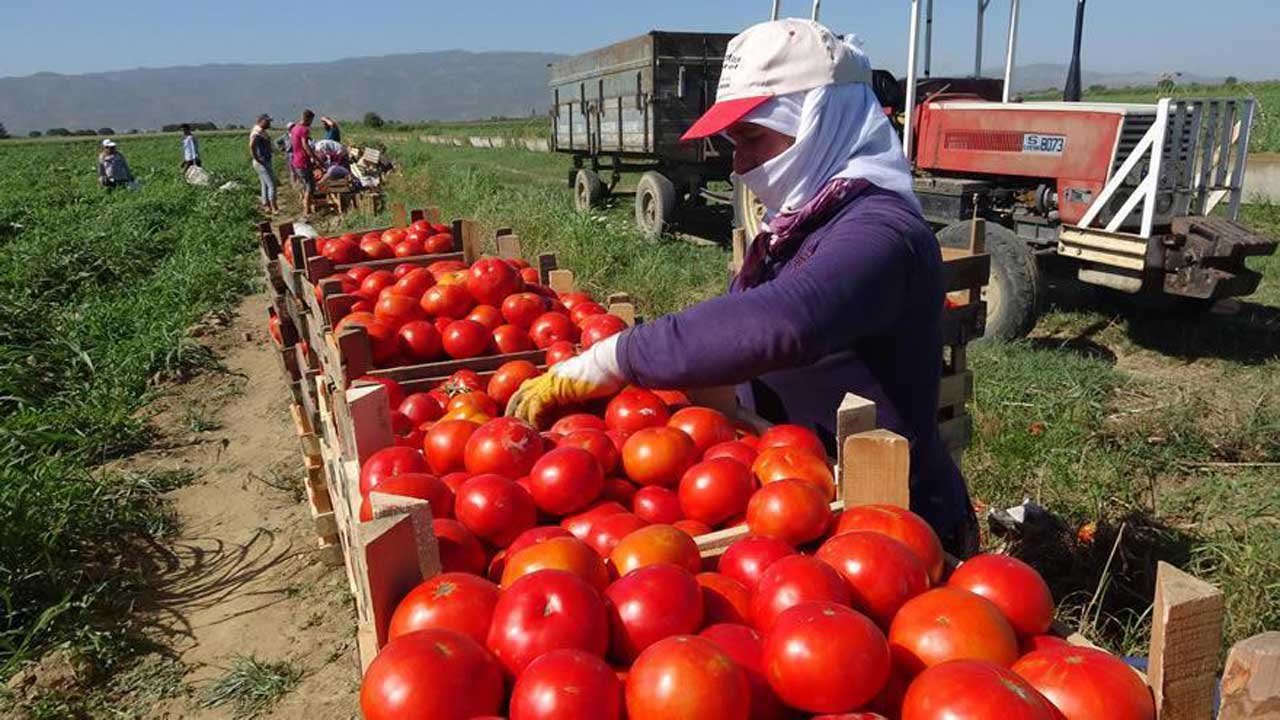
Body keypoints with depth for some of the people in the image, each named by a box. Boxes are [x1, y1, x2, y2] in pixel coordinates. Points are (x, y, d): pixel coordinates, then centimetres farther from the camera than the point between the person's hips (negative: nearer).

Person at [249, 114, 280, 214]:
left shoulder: (261, 132, 12)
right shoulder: (257, 132, -18)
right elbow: (251, 146, -33)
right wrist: (257, 159, -25)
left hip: (265, 162, 10)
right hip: (262, 163, -10)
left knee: (265, 185, 14)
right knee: (272, 185, -9)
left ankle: (266, 207, 20)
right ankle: (274, 208, -7)